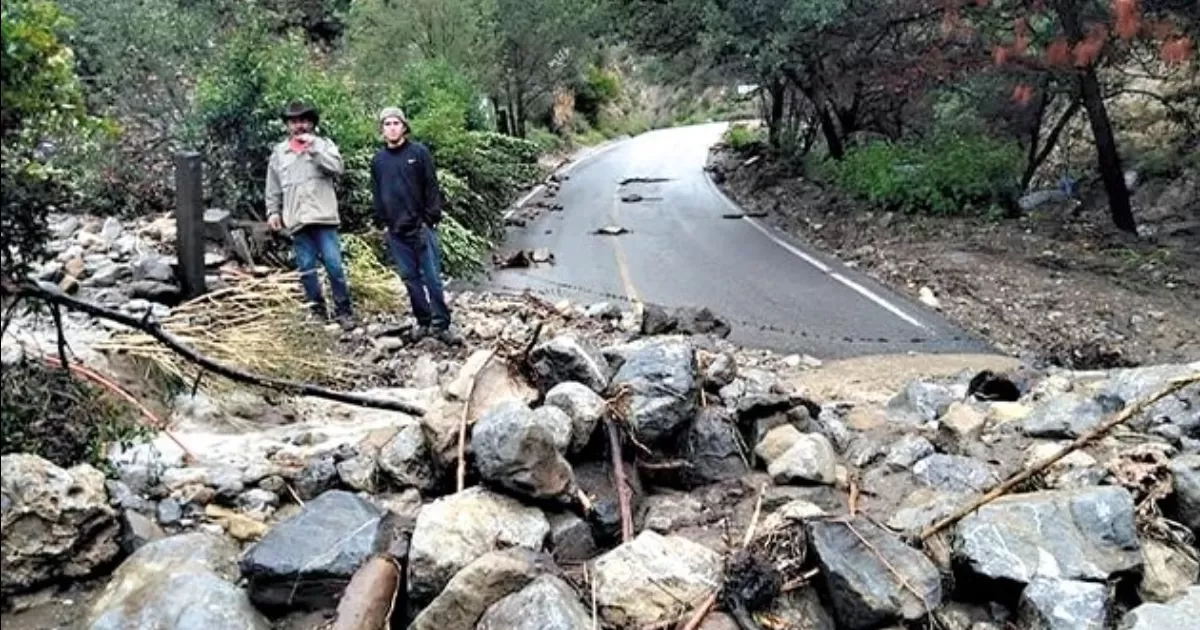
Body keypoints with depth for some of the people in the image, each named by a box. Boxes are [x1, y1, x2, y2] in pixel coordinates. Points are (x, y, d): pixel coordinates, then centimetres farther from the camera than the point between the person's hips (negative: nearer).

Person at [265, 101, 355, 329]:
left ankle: (343, 311, 4)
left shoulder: (323, 144, 7)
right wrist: (273, 211, 8)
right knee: (307, 270, 5)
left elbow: (337, 168, -11)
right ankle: (318, 312, 15)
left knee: (334, 265, -6)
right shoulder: (279, 152, 14)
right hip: (297, 221, 3)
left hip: (323, 217, -2)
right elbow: (273, 188, 17)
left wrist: (313, 148, -14)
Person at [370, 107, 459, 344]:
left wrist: (431, 219, -8)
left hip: (421, 227, -3)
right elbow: (376, 195, 15)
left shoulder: (419, 152, -1)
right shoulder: (377, 160, 10)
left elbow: (432, 188, -2)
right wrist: (382, 224, 7)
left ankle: (441, 324, 2)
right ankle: (423, 322, 17)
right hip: (395, 231, 3)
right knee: (410, 278, 8)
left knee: (432, 277, -3)